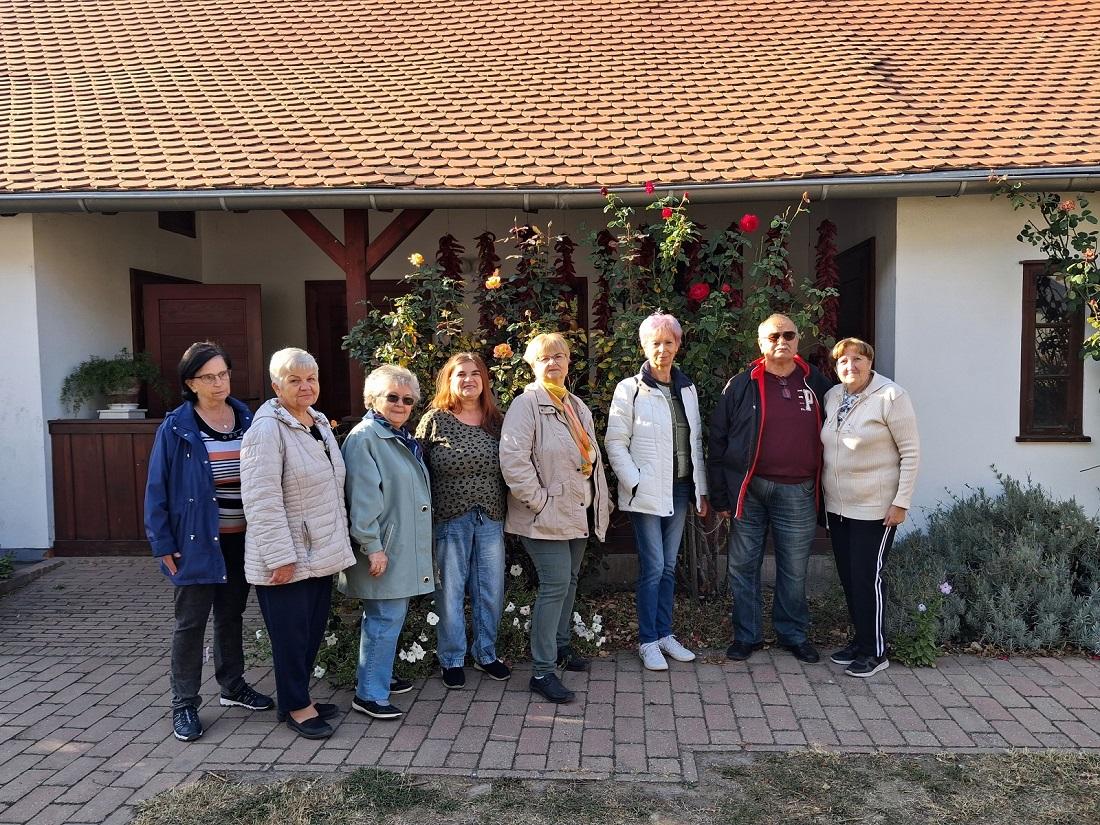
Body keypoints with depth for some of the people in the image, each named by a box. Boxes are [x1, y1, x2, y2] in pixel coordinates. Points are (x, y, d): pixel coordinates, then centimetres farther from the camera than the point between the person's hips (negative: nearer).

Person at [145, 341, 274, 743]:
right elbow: (157, 488, -6)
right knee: (191, 622, 6)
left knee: (232, 614, 18)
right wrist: (164, 544, -10)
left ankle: (233, 686, 35)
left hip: (241, 539, 4)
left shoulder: (247, 419, 2)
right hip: (197, 541, -4)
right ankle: (184, 705, 19)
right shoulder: (176, 427, -8)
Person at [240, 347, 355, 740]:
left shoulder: (320, 423, 10)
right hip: (287, 558, -8)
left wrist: (339, 541, 19)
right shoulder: (267, 429, -17)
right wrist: (280, 557, -22)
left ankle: (299, 696, 33)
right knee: (291, 633, 5)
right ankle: (295, 706, 22)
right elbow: (262, 500, -21)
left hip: (321, 553, 8)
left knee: (313, 630, 17)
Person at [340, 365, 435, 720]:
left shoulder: (403, 438, 16)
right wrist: (372, 546, -22)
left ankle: (380, 676, 31)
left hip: (405, 549, 9)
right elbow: (362, 498, -20)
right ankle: (369, 695, 5)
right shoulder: (364, 438, -14)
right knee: (385, 618, -5)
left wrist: (419, 543, 25)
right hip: (384, 550, -9)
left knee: (390, 616, 17)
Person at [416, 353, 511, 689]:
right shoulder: (435, 420, -4)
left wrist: (508, 509, 5)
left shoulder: (496, 421, 7)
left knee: (491, 590, 10)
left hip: (491, 519, 4)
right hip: (449, 519, -3)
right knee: (450, 591, 6)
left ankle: (486, 654, 29)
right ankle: (451, 659, 22)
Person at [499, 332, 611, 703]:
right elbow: (513, 459, -22)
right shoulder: (526, 404, -12)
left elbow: (592, 458, 21)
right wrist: (539, 501, -21)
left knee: (570, 580, 18)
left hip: (577, 512, 8)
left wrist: (601, 500, 15)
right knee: (556, 585, -11)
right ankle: (542, 671, -2)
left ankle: (560, 645, 36)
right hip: (547, 515, -8)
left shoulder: (578, 407, 15)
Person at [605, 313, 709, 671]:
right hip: (647, 492, -5)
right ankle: (648, 641, 11)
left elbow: (696, 442, 14)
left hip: (679, 490, 5)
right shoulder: (630, 389, -7)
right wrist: (635, 483, -15)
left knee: (669, 567, 12)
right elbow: (615, 443, -8)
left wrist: (701, 489, 11)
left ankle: (665, 634, 24)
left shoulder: (687, 389, 10)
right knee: (653, 567, -3)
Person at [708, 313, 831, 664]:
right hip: (748, 489, -1)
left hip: (797, 491, 1)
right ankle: (747, 635, 21)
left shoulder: (815, 382, 6)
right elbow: (718, 440, -1)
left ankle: (794, 635, 28)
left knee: (794, 569, 10)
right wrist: (719, 495, -3)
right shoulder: (742, 385, -1)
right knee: (743, 566, 6)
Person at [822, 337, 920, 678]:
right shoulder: (832, 397, 6)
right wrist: (825, 494, 15)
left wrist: (901, 502, -15)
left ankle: (875, 652, 13)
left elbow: (911, 452, -12)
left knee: (867, 577, -2)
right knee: (847, 576, 13)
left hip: (874, 507, -6)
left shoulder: (890, 396, -13)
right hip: (837, 505, 6)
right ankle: (860, 640, 28)